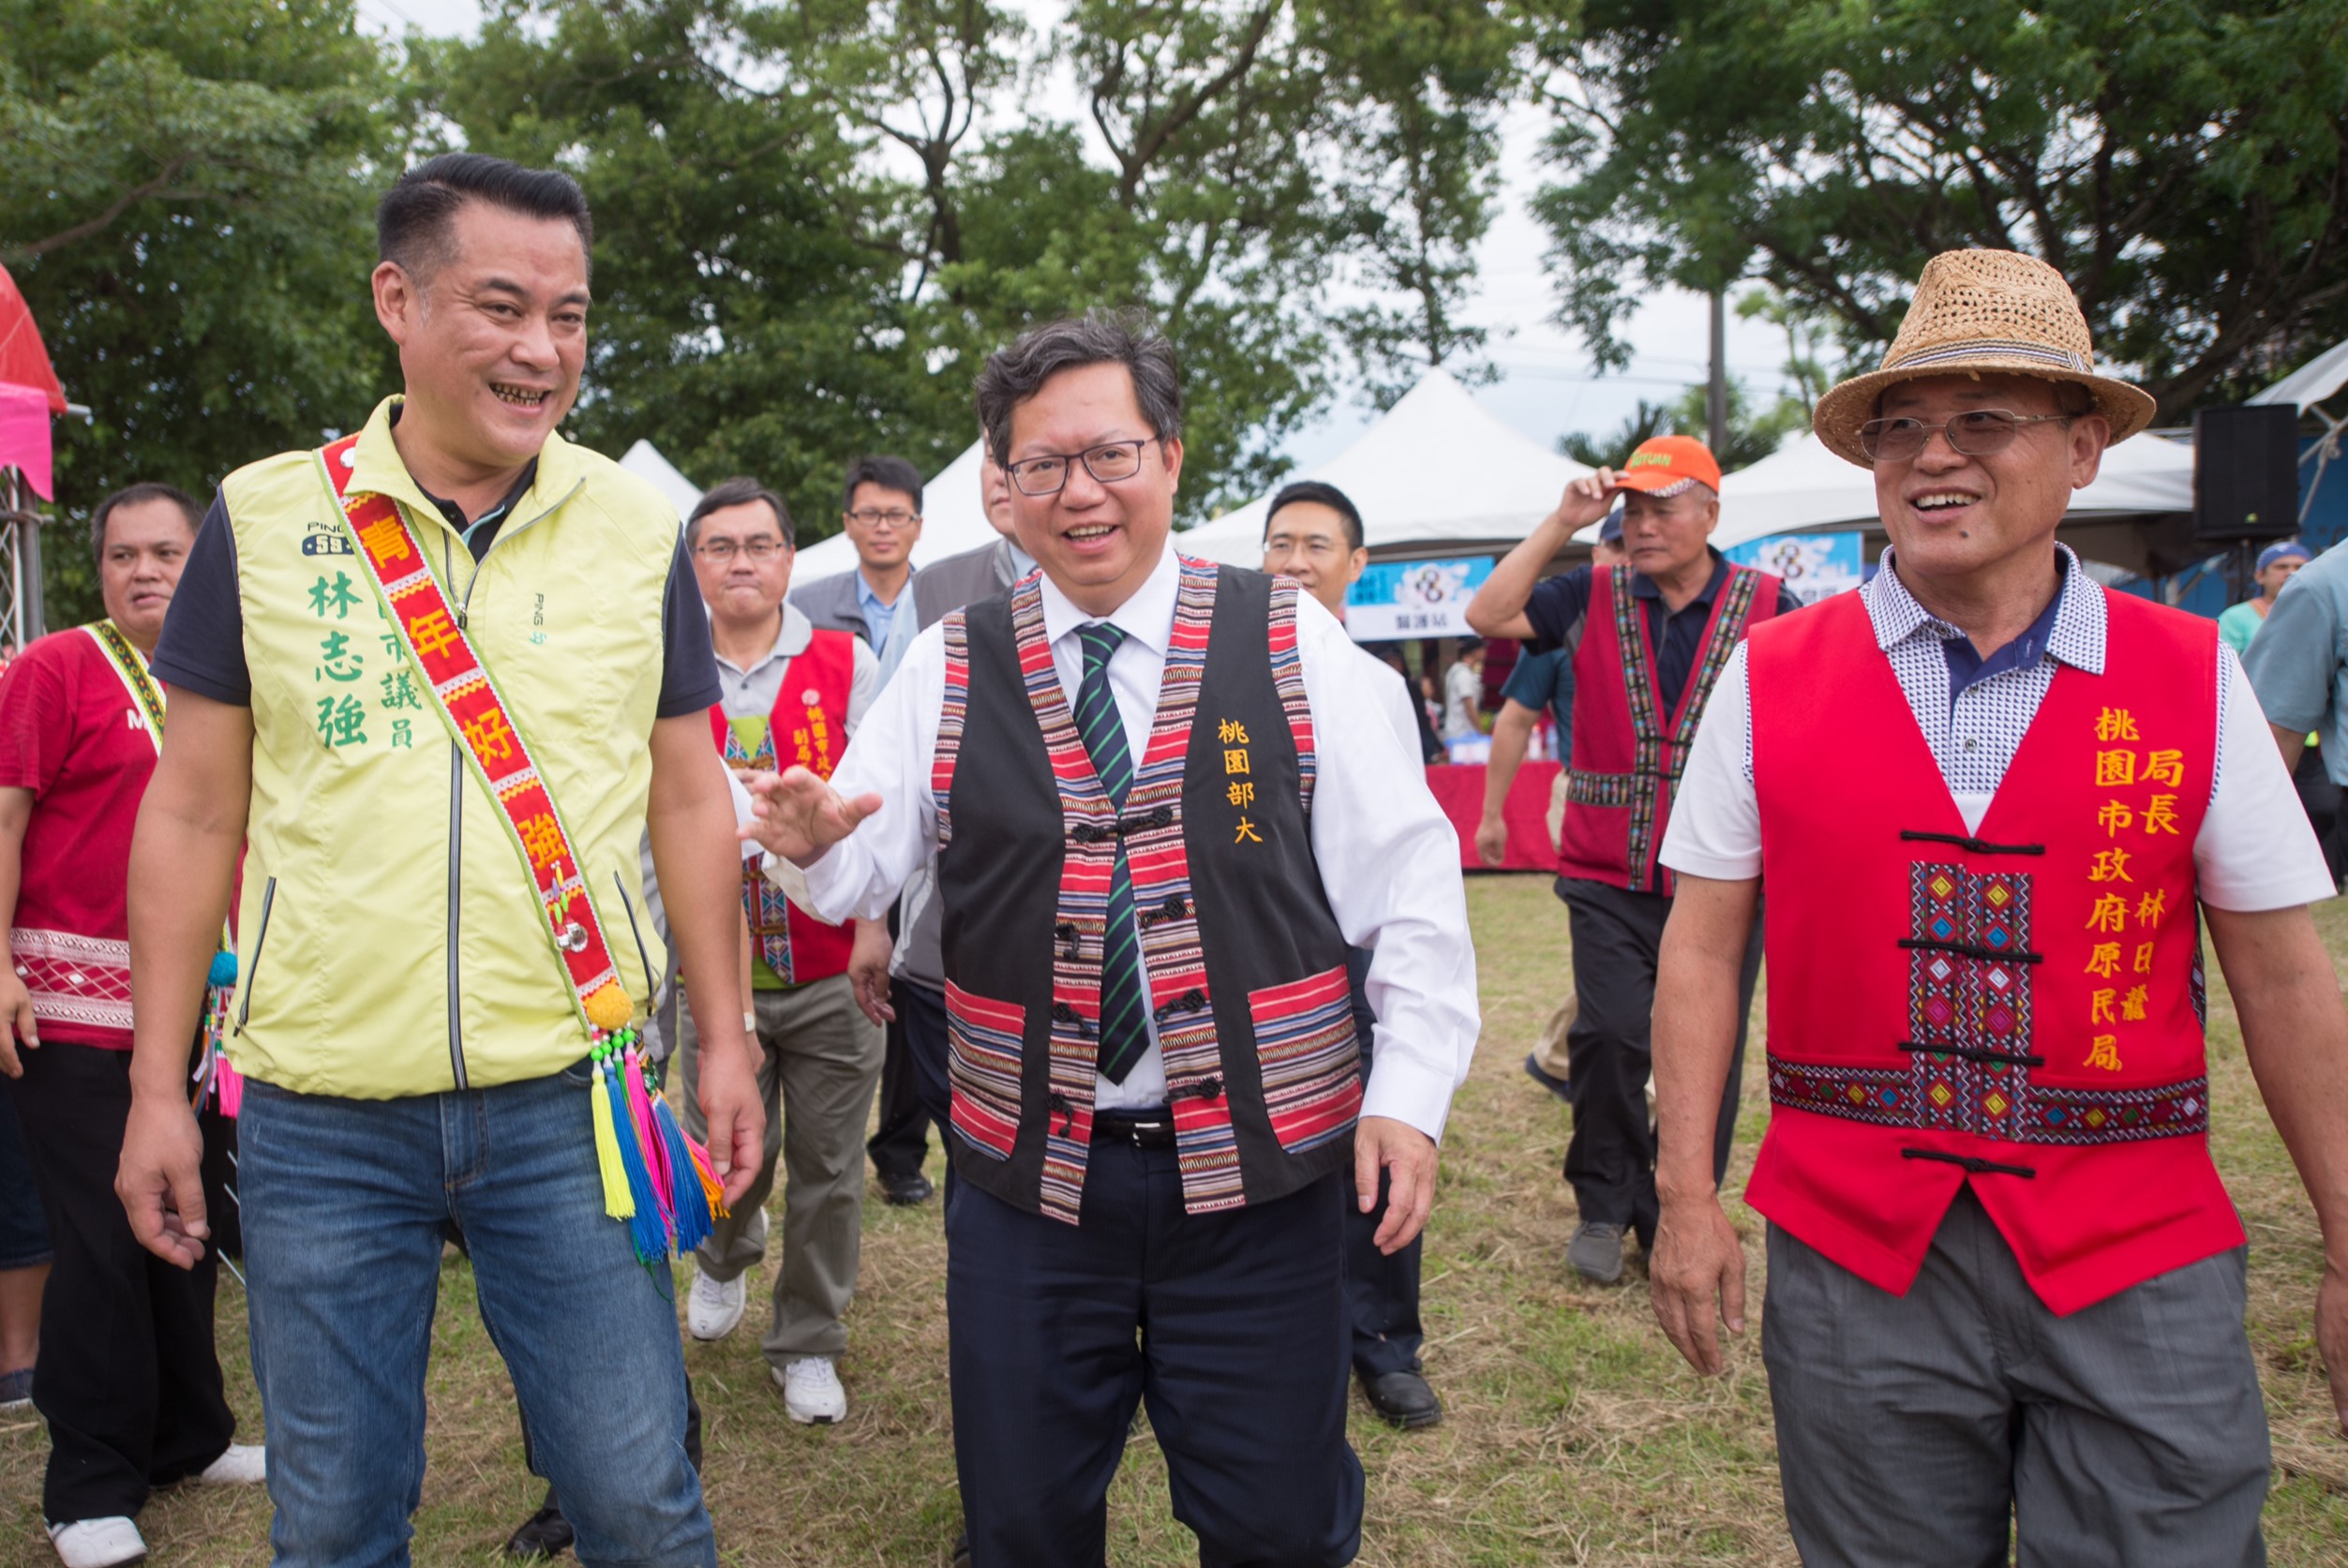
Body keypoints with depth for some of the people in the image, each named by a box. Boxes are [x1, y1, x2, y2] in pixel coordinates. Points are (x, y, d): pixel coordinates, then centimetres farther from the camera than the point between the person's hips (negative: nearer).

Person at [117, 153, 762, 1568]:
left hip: (568, 1102, 0)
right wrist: (157, 1087, 4)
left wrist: (726, 1037, 5)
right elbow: (194, 815, 5)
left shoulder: (639, 529, 2)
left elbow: (688, 799, 8)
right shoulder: (264, 521, 0)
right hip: (320, 1118, 1)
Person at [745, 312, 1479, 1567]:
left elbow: (1410, 879, -1)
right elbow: (862, 874, 0)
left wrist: (1410, 1093, -7)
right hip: (1030, 1178, 2)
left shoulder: (1292, 641, -1)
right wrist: (811, 842, -23)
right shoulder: (948, 669, 4)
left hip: (1261, 1176, -1)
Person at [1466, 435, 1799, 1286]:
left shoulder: (1770, 607, 2)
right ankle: (1605, 1206, 12)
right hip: (1610, 878, 0)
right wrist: (1562, 522, -9)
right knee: (1607, 1032, -8)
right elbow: (1487, 614, -6)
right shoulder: (1594, 598, 6)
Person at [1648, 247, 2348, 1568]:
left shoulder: (2194, 678, 0)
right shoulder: (1771, 679, -1)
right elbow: (1704, 945, 1)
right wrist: (1689, 1196, -3)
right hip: (1856, 1250, 0)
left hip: (2139, 1261, 0)